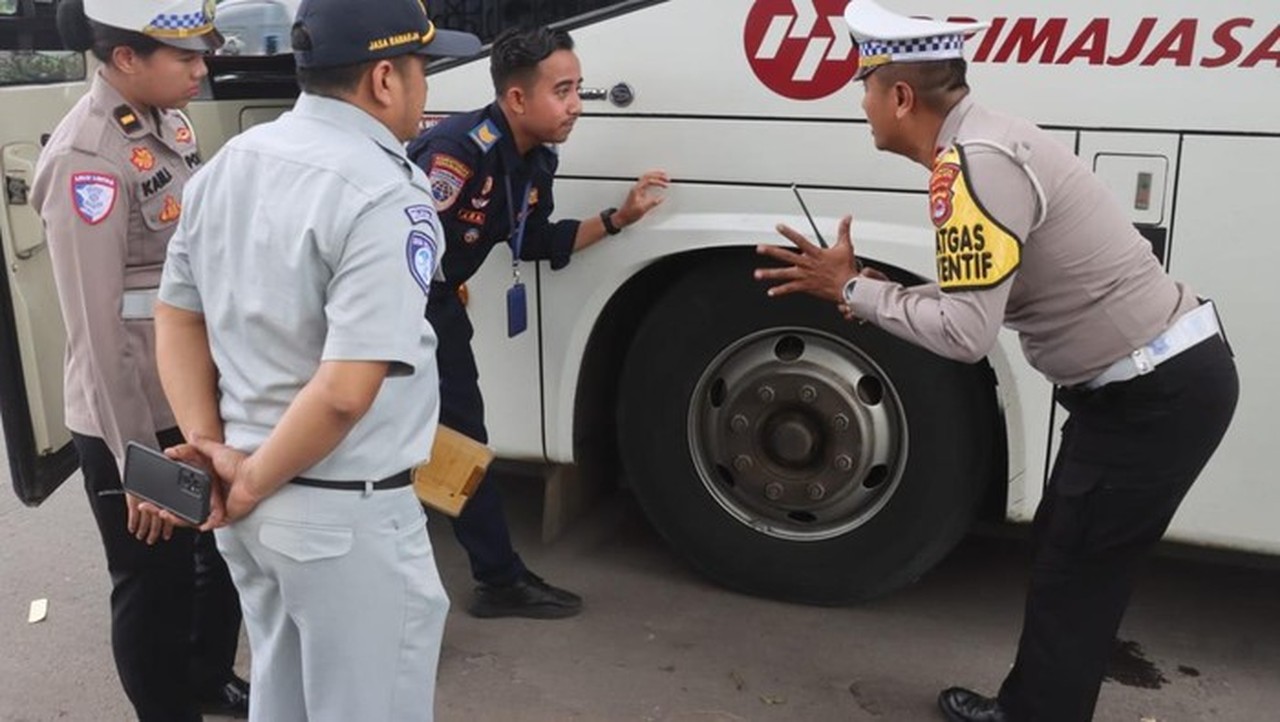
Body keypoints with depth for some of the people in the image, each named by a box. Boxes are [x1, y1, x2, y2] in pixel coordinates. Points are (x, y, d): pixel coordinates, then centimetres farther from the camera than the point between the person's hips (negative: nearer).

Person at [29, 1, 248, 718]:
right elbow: (97, 326, -22)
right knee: (156, 583, 10)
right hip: (131, 418, -8)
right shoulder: (87, 158, -21)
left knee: (226, 550, 24)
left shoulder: (170, 122, 4)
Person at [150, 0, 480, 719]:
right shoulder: (385, 198, -21)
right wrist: (254, 483, -13)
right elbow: (345, 391, -27)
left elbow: (177, 317, 10)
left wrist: (211, 445, 4)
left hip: (254, 504, 8)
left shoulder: (227, 163, 6)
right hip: (346, 514, -8)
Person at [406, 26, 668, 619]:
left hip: (435, 301, 9)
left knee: (462, 437, 12)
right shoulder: (460, 150, -29)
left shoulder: (536, 163, 0)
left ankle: (501, 581, 22)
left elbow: (538, 243, 12)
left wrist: (618, 219, 4)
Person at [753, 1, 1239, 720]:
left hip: (1157, 392, -10)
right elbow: (983, 295, 12)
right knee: (1064, 556, 20)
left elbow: (967, 333, -25)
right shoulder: (984, 140, 8)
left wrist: (852, 289, -14)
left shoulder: (974, 164, -23)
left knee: (1075, 579, 3)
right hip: (1163, 373, 10)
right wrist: (885, 294, 5)